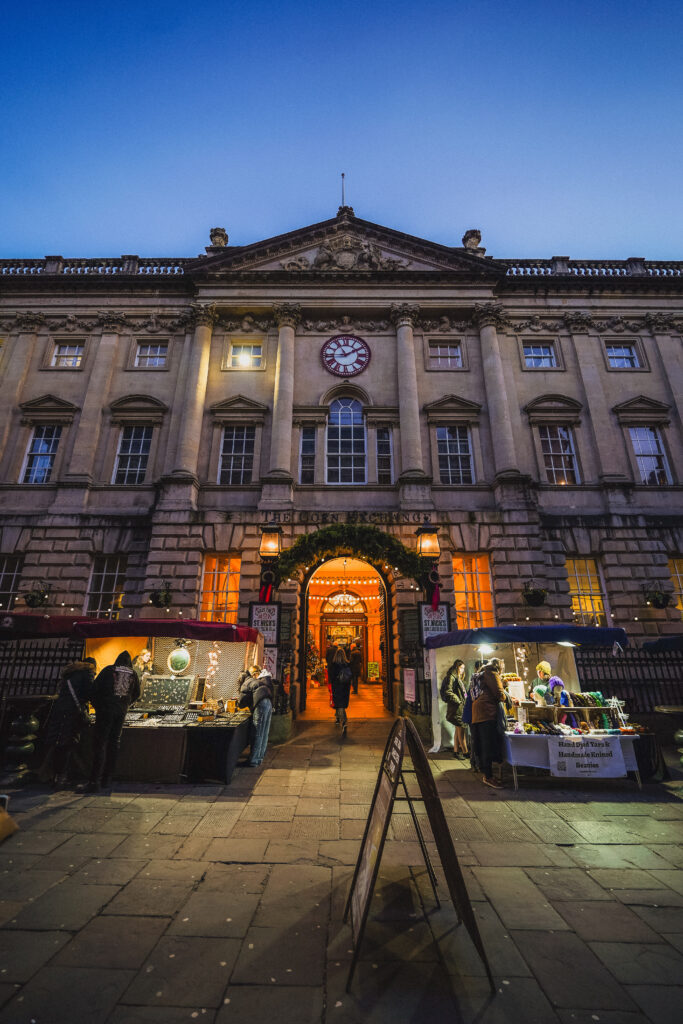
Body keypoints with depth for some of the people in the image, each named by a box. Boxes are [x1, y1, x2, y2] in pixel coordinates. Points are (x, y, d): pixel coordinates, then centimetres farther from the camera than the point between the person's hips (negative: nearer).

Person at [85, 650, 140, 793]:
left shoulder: (108, 670, 3)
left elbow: (95, 689, 0)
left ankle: (95, 781, -9)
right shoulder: (133, 674, 11)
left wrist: (96, 706, 16)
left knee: (100, 744, -2)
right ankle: (107, 780, 19)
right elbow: (136, 694, 16)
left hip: (105, 710, -3)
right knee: (114, 743, 14)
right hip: (121, 712, 3)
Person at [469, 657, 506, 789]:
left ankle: (486, 774, 18)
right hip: (487, 712, -9)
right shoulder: (492, 673, -4)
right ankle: (488, 777, -5)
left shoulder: (479, 674, 24)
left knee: (482, 746, 12)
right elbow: (499, 693, -10)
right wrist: (505, 698, 10)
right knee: (489, 745, -7)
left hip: (477, 714, 9)